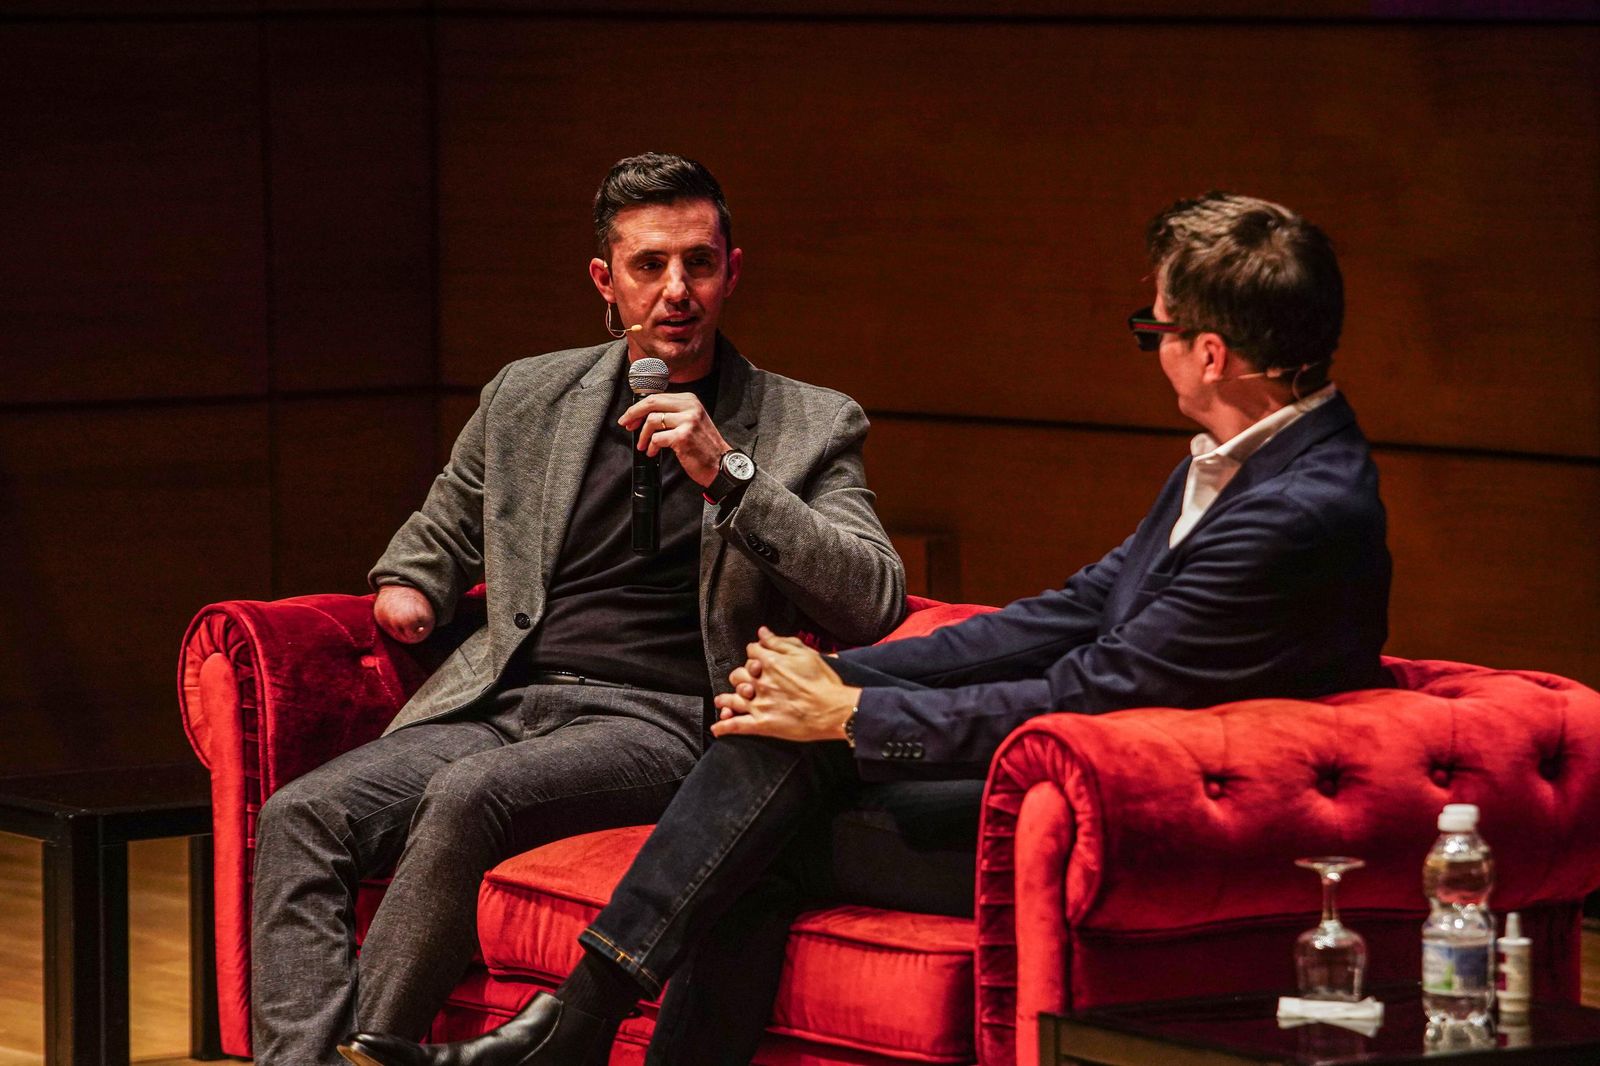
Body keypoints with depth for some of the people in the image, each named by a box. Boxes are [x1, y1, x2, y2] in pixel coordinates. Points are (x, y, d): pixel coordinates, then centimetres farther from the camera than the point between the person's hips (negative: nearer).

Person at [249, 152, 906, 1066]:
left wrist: (727, 475, -15)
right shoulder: (528, 398, 18)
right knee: (302, 818, -20)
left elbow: (876, 603, -7)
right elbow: (438, 538, 34)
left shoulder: (808, 428, 7)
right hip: (500, 704, 5)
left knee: (471, 795, -33)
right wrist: (406, 589, 9)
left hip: (657, 720, -4)